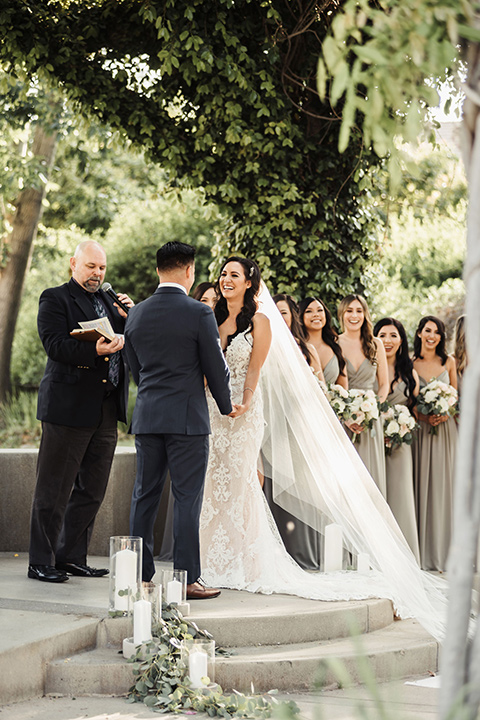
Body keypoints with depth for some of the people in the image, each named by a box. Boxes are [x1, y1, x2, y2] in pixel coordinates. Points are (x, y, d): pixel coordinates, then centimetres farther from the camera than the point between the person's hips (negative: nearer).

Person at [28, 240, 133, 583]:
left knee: (92, 490, 11)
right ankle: (41, 561, 7)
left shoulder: (110, 301, 19)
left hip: (106, 413, 7)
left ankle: (71, 556, 22)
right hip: (68, 408, -7)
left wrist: (129, 320, 0)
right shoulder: (55, 299, -1)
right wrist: (95, 351, -29)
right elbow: (55, 345, -15)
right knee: (54, 490, -1)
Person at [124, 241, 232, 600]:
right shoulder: (199, 313, -10)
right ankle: (187, 579, -1)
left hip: (146, 417, 5)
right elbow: (216, 368, -5)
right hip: (188, 418, -5)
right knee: (187, 498, -2)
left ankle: (141, 574, 14)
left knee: (145, 496, 10)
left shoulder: (136, 314, 6)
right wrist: (227, 406, 12)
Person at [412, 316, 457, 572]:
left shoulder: (448, 361, 7)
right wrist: (423, 416, -13)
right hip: (419, 429, -1)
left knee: (444, 485, 0)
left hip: (445, 427, 1)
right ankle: (423, 551, 4)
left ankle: (443, 549, 7)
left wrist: (446, 413, -6)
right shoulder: (410, 363, 3)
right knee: (422, 486, -1)